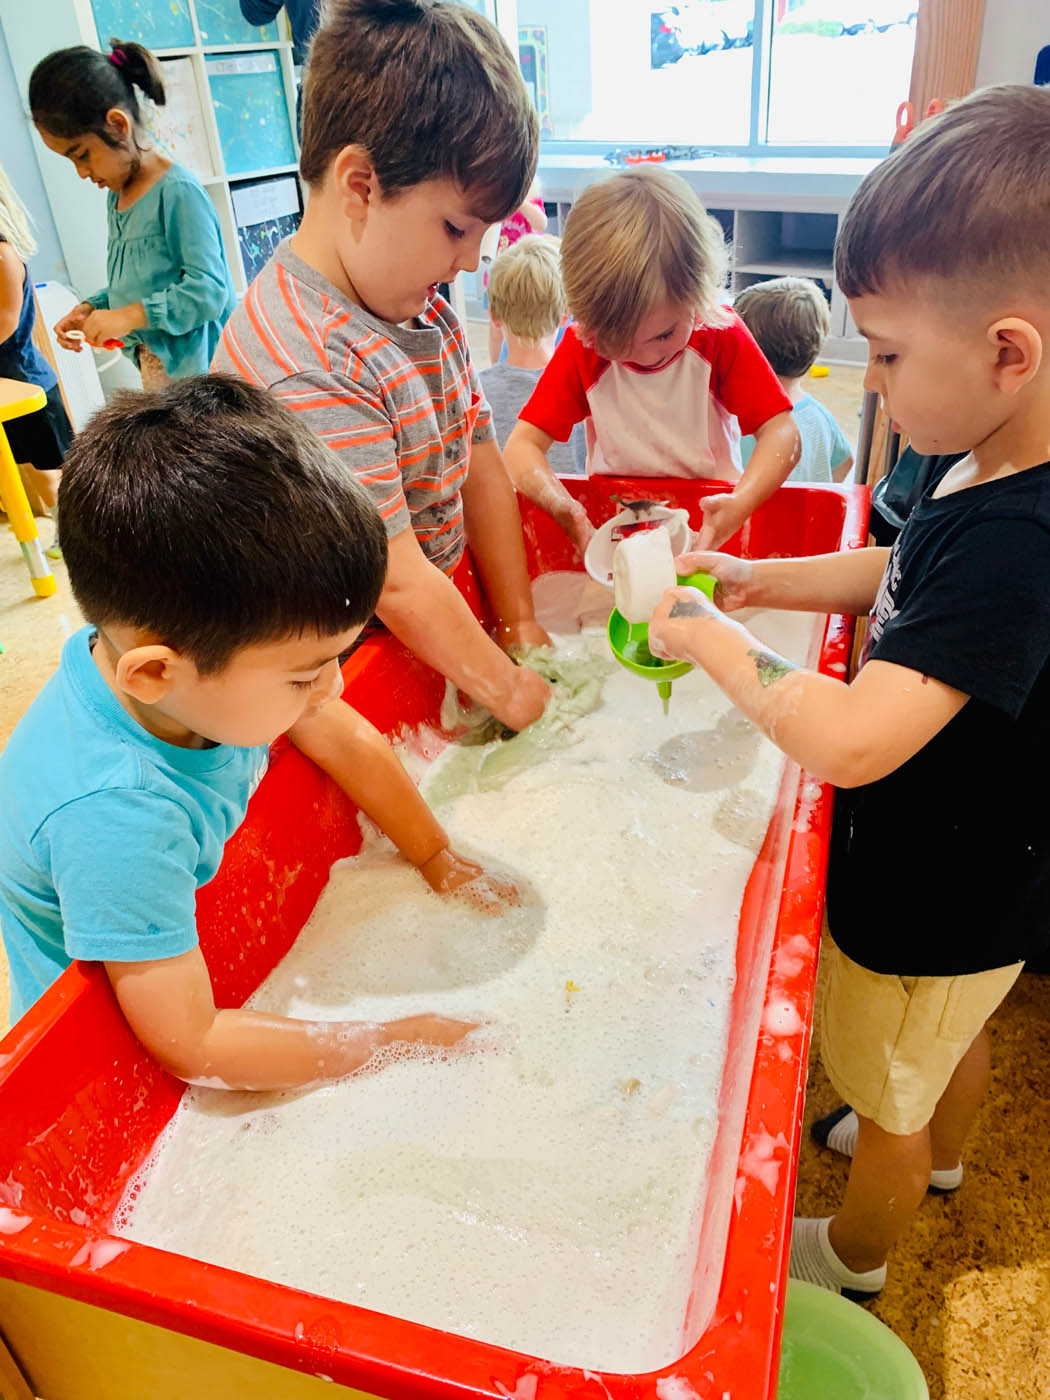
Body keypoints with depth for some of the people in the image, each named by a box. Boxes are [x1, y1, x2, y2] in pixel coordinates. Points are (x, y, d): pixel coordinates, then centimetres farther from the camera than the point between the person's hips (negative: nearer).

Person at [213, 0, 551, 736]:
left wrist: (520, 625, 0)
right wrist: (509, 691, -18)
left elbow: (480, 463, 3)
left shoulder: (424, 306, 2)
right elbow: (395, 583, -28)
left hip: (444, 614, 8)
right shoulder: (303, 366, -28)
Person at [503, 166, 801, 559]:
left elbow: (782, 433, -12)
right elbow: (521, 447, -11)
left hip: (709, 516, 0)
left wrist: (739, 505, -33)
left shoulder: (721, 335, -8)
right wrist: (565, 510, -32)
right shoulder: (580, 346, -6)